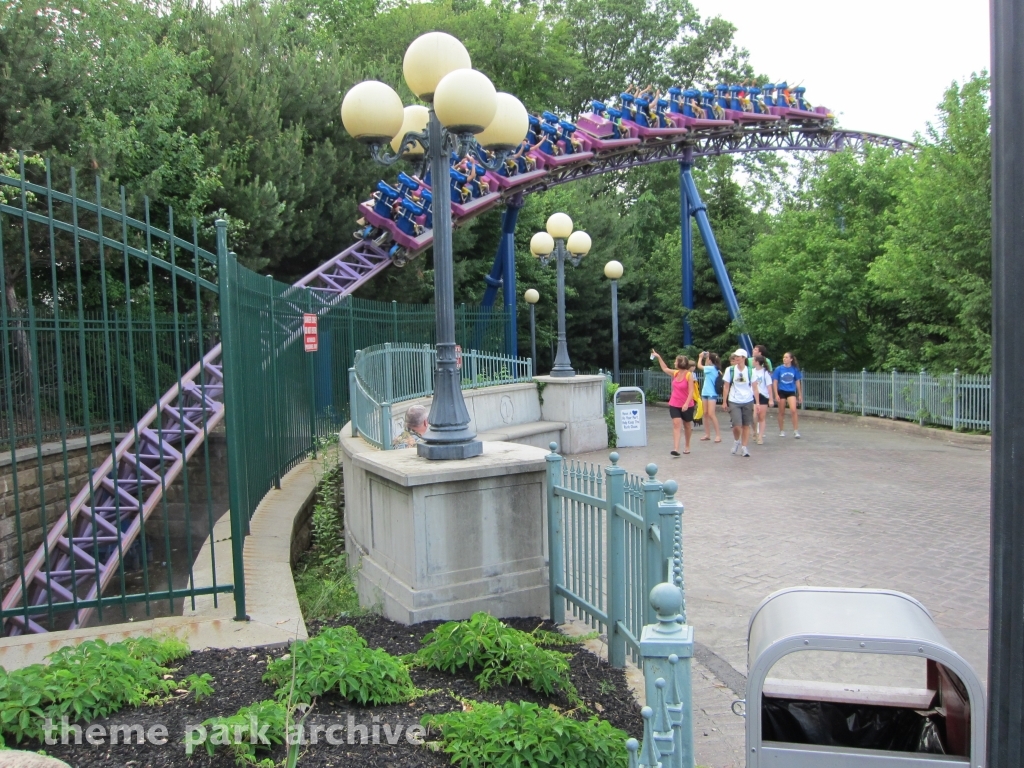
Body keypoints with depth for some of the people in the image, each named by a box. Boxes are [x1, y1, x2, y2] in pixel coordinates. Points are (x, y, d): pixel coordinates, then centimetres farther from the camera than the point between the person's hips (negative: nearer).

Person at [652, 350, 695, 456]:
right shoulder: (675, 373, 2)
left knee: (687, 425, 15)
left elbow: (691, 391, -18)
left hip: (687, 406, -4)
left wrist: (686, 404, -28)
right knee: (676, 424, -11)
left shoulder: (689, 375, -15)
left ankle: (687, 446, 34)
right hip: (674, 404, 4)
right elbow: (665, 368, 22)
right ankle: (675, 449, -19)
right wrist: (658, 357, 22)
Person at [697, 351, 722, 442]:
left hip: (712, 394, -9)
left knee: (711, 414, -13)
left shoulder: (711, 368, -13)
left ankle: (718, 435, -11)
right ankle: (707, 434, 15)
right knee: (705, 414, 10)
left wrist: (700, 357, 7)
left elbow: (699, 366, -9)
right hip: (706, 393, 9)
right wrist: (704, 356, 14)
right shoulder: (711, 368, 9)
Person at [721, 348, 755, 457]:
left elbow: (755, 387, 4)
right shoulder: (730, 370, -1)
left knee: (746, 425, 5)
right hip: (734, 402, -1)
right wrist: (724, 402, 4)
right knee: (737, 425, -11)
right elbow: (726, 387, 5)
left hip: (748, 401, 1)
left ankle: (743, 448, 16)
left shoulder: (750, 371, -1)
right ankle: (736, 441, 19)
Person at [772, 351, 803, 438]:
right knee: (782, 412, 7)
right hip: (781, 392, 0)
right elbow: (775, 382, -1)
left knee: (793, 410, -16)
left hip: (791, 392, 0)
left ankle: (796, 431, -8)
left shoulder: (795, 369, -1)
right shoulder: (779, 369, -4)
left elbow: (797, 382, 8)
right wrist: (776, 395, -7)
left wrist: (800, 394, 10)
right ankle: (782, 431, 20)